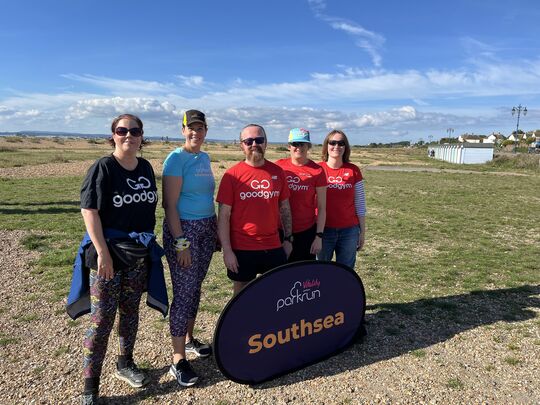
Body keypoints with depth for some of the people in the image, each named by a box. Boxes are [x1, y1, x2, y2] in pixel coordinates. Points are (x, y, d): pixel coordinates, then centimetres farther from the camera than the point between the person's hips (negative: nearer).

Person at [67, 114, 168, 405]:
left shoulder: (146, 168, 6)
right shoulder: (103, 168, -10)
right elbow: (89, 210, -15)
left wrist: (148, 242, 12)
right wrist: (103, 252, -19)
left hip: (139, 252, 5)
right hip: (107, 252, -5)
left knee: (130, 311, 17)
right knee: (102, 320, -1)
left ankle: (125, 364, 37)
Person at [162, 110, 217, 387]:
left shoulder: (205, 158, 11)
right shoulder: (176, 158, -11)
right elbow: (170, 205, -16)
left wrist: (217, 229, 16)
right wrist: (181, 242, -19)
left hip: (207, 228, 7)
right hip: (183, 229, -7)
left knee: (195, 287, 16)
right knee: (183, 292, -3)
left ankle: (188, 339, 34)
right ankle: (178, 360, 9)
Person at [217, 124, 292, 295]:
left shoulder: (277, 171, 4)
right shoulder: (232, 175, -6)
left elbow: (284, 208, 10)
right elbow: (224, 216, -7)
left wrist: (288, 239, 9)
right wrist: (227, 250, -10)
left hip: (274, 248, 3)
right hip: (242, 250, -2)